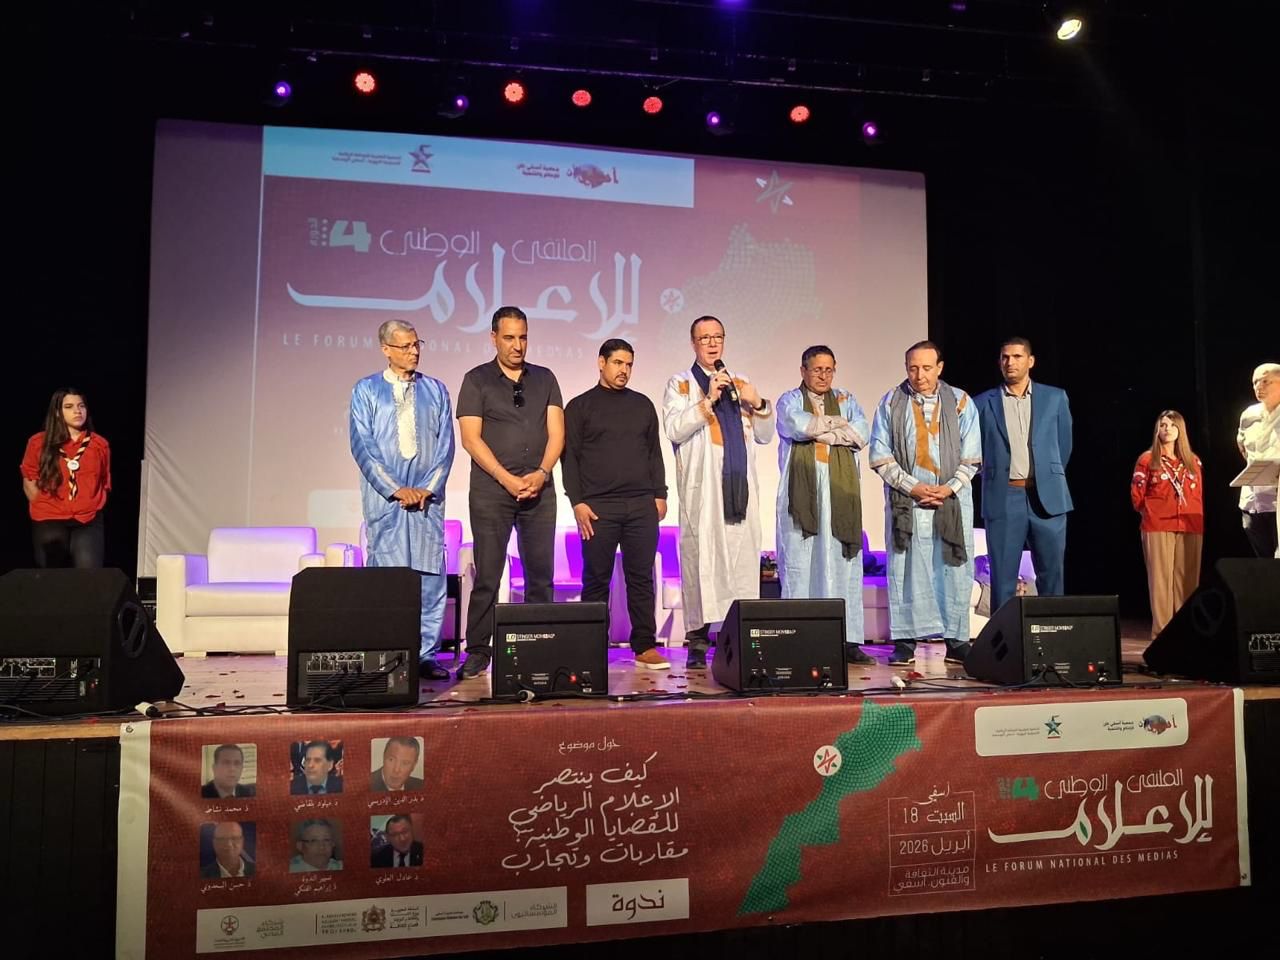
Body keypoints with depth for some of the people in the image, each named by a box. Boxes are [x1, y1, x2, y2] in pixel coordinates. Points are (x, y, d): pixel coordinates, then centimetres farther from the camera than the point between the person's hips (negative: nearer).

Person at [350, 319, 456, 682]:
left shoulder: (435, 390, 13)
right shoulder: (365, 390, 6)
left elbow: (446, 443, 7)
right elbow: (362, 445, -1)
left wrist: (429, 487, -6)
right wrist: (395, 489, -10)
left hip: (428, 497, 2)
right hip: (384, 498, -2)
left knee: (431, 576, 0)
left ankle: (427, 655, 6)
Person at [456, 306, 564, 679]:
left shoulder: (544, 379, 13)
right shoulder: (477, 380, 4)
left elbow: (556, 432, 6)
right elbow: (471, 439, -4)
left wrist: (541, 473, -10)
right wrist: (508, 479, -11)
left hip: (539, 489, 3)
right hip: (491, 490, -3)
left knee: (541, 574, 4)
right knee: (487, 575, -1)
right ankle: (477, 652, 6)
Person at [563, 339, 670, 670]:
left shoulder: (643, 405, 16)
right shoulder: (580, 406, 6)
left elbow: (655, 453, 17)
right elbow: (570, 456, 2)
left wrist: (660, 494, 8)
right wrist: (577, 502, -7)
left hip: (642, 505, 3)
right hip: (598, 507, -3)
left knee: (641, 577, 3)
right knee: (596, 579, 0)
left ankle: (645, 646, 8)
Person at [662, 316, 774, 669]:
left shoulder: (741, 384, 21)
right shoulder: (680, 384, 10)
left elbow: (765, 435, 18)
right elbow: (673, 429, -6)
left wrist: (758, 405, -1)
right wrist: (707, 401, -14)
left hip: (740, 486, 4)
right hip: (702, 487, -4)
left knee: (743, 559, 0)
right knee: (700, 558, -6)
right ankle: (698, 640, -1)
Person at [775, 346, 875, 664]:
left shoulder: (847, 400, 20)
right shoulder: (789, 401, 12)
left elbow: (861, 435, 2)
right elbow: (798, 426, -11)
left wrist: (819, 431, -5)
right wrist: (838, 422, 0)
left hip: (840, 494, 2)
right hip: (801, 493, -2)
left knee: (843, 565, -1)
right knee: (798, 564, -5)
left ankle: (848, 639, 1)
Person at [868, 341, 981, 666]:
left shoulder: (960, 402, 7)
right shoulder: (891, 403, 4)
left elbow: (971, 456, 5)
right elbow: (880, 456, 1)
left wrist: (950, 487, -9)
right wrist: (912, 486, -9)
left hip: (952, 499, 1)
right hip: (906, 499, -1)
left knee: (955, 568, 1)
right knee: (905, 569, 0)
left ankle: (956, 641, 9)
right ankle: (905, 642, 6)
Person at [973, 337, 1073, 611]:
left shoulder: (1055, 398, 9)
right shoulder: (983, 403, 5)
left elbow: (1064, 444, 17)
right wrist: (995, 476, 10)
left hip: (1047, 497, 1)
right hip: (1003, 499, -1)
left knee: (1051, 573, 5)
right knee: (1003, 576, 1)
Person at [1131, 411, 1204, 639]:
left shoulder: (1193, 461, 14)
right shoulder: (1147, 460, 4)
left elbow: (1199, 495, 16)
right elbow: (1137, 495, 3)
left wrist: (1198, 519, 6)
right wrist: (1151, 513, -1)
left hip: (1190, 528, 3)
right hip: (1157, 528, -3)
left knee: (1187, 580, 3)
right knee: (1161, 580, -5)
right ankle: (1161, 633, -3)